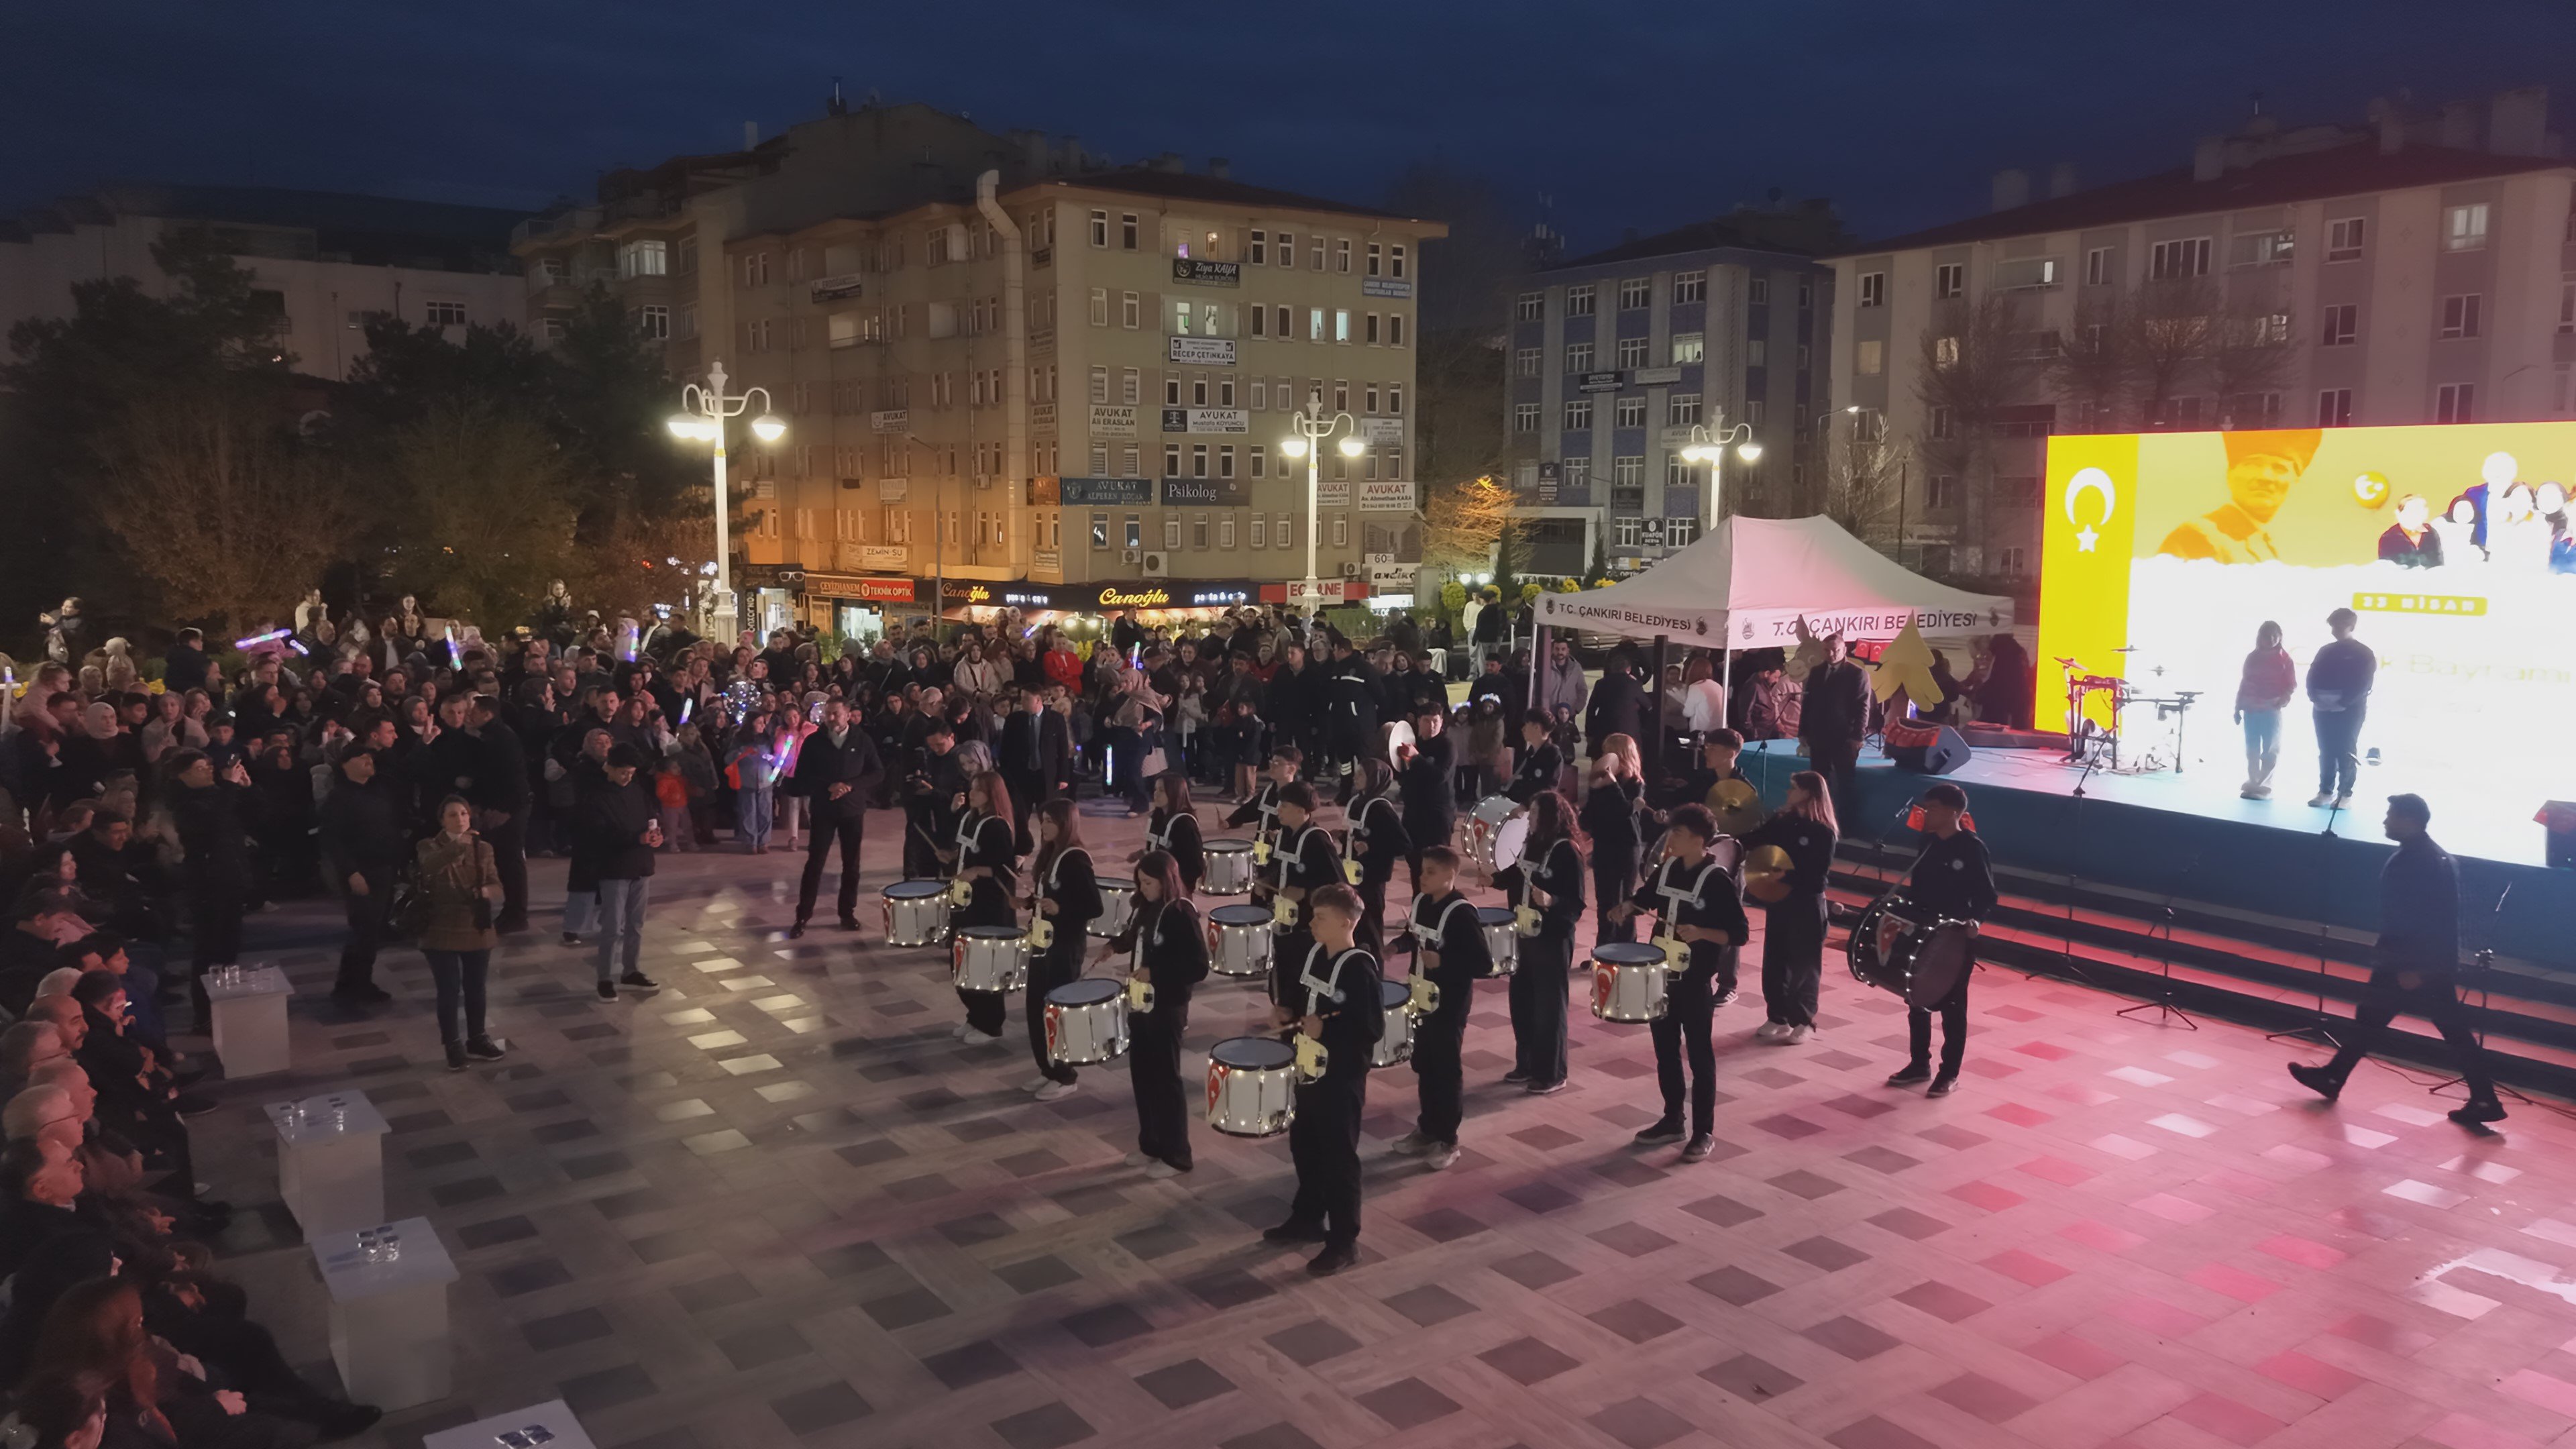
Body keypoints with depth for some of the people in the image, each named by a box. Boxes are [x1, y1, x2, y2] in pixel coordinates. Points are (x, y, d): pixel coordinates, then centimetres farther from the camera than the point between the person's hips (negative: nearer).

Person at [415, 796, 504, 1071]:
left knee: (475, 989, 13)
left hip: (477, 930, 3)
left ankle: (477, 1039, 28)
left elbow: (497, 886, 2)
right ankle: (454, 1046, 11)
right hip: (442, 932, -3)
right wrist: (459, 845, -42)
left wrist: (486, 891, -21)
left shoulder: (483, 848, 5)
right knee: (449, 991, -1)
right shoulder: (430, 846, -5)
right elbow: (430, 865, -28)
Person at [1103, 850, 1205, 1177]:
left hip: (1168, 1008, -8)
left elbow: (1198, 968, -23)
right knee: (1141, 1073, 15)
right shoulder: (1147, 907, 5)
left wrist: (1155, 973, -25)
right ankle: (1150, 1144, 29)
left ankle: (1175, 1156, 12)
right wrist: (1115, 944, 9)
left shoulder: (1181, 915, -20)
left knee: (1165, 1077, 0)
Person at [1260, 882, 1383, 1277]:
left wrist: (1325, 1029, -26)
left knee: (1338, 1156, 2)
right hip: (1309, 1069, 9)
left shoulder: (1360, 968, -22)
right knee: (1304, 1146, 20)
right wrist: (1286, 1012, -2)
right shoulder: (1312, 954, 3)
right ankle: (1308, 1219, 39)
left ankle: (1344, 1241, 14)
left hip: (1343, 1077, -8)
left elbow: (1373, 1029, -24)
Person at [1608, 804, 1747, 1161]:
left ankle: (1704, 1132, 13)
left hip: (1696, 981, -7)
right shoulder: (1668, 868, 3)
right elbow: (1647, 896, 21)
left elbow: (1740, 932, -16)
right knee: (1665, 1050, 15)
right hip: (1661, 973, 7)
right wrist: (1627, 908, 0)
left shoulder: (1718, 880, -16)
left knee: (1699, 1054, 3)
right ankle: (1672, 1120, 29)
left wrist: (1700, 933, -30)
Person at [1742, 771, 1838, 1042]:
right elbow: (1755, 841, 8)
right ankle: (1777, 1018, 23)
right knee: (1774, 961, 11)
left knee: (1803, 964, 3)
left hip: (1807, 906, -6)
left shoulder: (1823, 833, -13)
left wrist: (1787, 877, -27)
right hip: (1778, 901, 6)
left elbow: (1819, 876, -18)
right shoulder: (1783, 822, 5)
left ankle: (1804, 1023, 14)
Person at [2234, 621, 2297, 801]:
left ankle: (2263, 786, -1)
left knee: (2270, 750, -2)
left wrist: (2284, 699, -21)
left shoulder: (2285, 660, 0)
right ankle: (2253, 784, 9)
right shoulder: (2252, 658, 9)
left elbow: (2293, 685, -1)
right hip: (2251, 710, 4)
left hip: (2272, 711, -4)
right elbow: (2243, 683, 12)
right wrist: (2238, 708, 11)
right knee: (2251, 749, 5)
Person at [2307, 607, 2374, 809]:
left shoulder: (2364, 653, -2)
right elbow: (2313, 677, 9)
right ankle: (2326, 791, 14)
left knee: (2346, 753, -3)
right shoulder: (2326, 651, 13)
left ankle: (2345, 794, 1)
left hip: (2350, 710, -5)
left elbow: (2364, 684, -10)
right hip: (2323, 710, 5)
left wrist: (2343, 702, -18)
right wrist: (2315, 698, -9)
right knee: (2326, 752, 8)